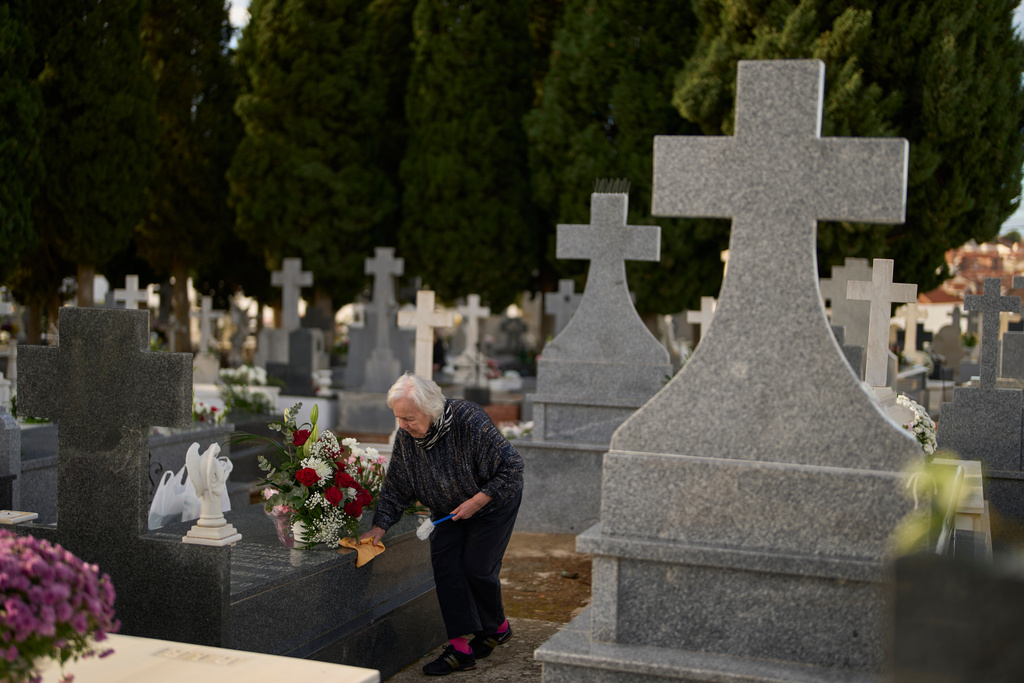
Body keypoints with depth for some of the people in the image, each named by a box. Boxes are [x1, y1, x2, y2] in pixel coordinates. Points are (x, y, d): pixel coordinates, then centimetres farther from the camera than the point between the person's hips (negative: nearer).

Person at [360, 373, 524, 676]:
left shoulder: (470, 422, -33)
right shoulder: (406, 435, -15)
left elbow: (511, 467, -25)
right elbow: (396, 487, -3)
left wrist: (476, 502, -27)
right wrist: (379, 527, -14)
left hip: (492, 502, -5)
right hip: (448, 510, 5)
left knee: (476, 568, -10)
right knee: (444, 562, -10)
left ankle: (496, 627, 19)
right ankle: (460, 647, -8)